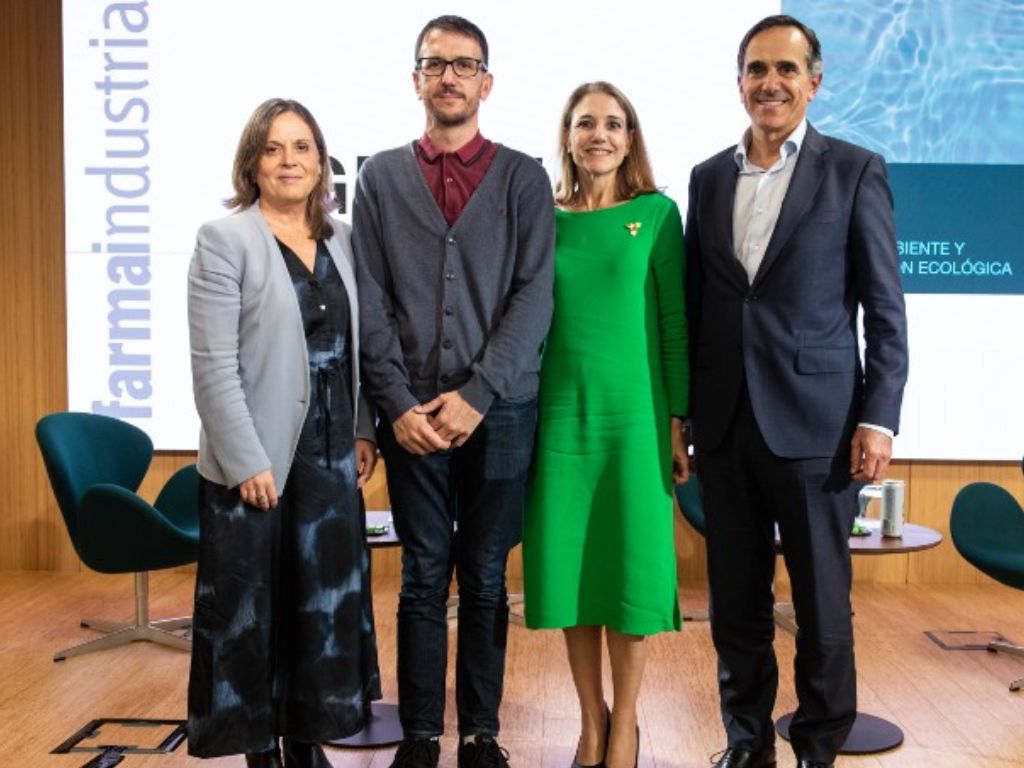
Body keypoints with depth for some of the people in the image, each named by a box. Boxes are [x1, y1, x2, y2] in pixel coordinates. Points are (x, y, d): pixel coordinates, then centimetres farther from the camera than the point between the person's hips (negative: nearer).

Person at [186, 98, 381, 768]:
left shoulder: (342, 240, 9)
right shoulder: (225, 240, -6)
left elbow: (358, 347, 11)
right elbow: (213, 365, -12)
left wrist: (364, 431, 3)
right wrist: (248, 460, -16)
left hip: (331, 455, 5)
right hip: (257, 459, -4)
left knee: (326, 599, 11)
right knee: (252, 606, 7)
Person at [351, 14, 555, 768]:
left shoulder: (523, 177, 4)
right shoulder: (380, 176, 8)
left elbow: (534, 296, -4)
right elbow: (371, 303, 2)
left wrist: (476, 395, -12)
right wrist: (397, 404, -7)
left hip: (499, 411, -1)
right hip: (412, 412, 1)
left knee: (485, 580, 9)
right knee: (423, 580, 7)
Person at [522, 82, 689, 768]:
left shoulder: (656, 213, 1)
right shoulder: (544, 217, 6)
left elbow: (676, 323, -1)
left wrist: (680, 421, -4)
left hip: (635, 414, -2)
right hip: (561, 415, 2)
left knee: (632, 564, 3)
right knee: (570, 565, 6)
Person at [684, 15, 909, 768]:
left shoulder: (856, 171, -1)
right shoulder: (709, 177, 10)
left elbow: (886, 308, -3)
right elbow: (695, 303, 11)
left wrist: (880, 417, -9)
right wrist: (679, 409, 8)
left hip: (816, 421, -3)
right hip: (725, 423, 4)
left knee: (822, 600, 7)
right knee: (736, 599, 12)